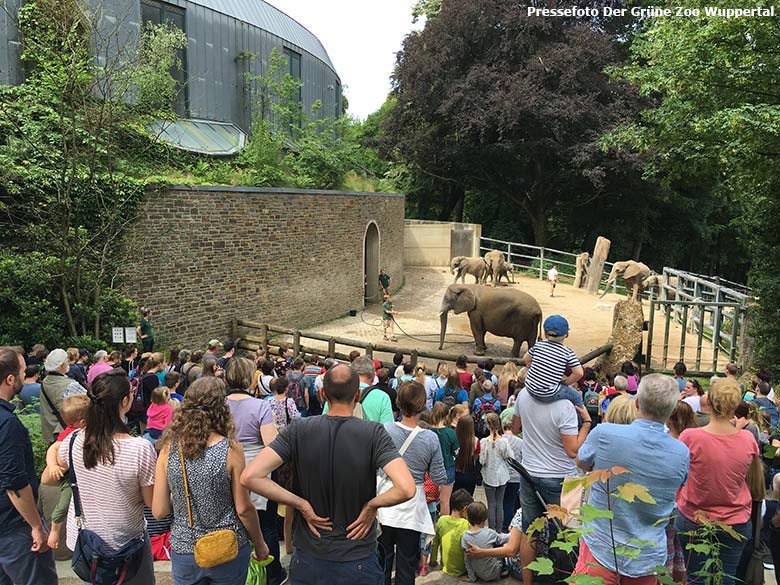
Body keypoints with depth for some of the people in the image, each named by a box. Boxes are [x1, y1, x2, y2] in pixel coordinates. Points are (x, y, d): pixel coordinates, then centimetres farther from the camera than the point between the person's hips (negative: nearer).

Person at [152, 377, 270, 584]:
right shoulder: (231, 450, -17)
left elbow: (159, 511, -5)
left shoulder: (168, 449, -9)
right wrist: (260, 544, 4)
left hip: (183, 552, 2)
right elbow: (243, 509, -11)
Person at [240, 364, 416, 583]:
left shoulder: (299, 430, -10)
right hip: (358, 561, -1)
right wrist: (372, 505, -10)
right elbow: (406, 489, -28)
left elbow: (250, 477, -18)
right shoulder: (374, 433, -16)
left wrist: (302, 505, -10)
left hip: (307, 559, 2)